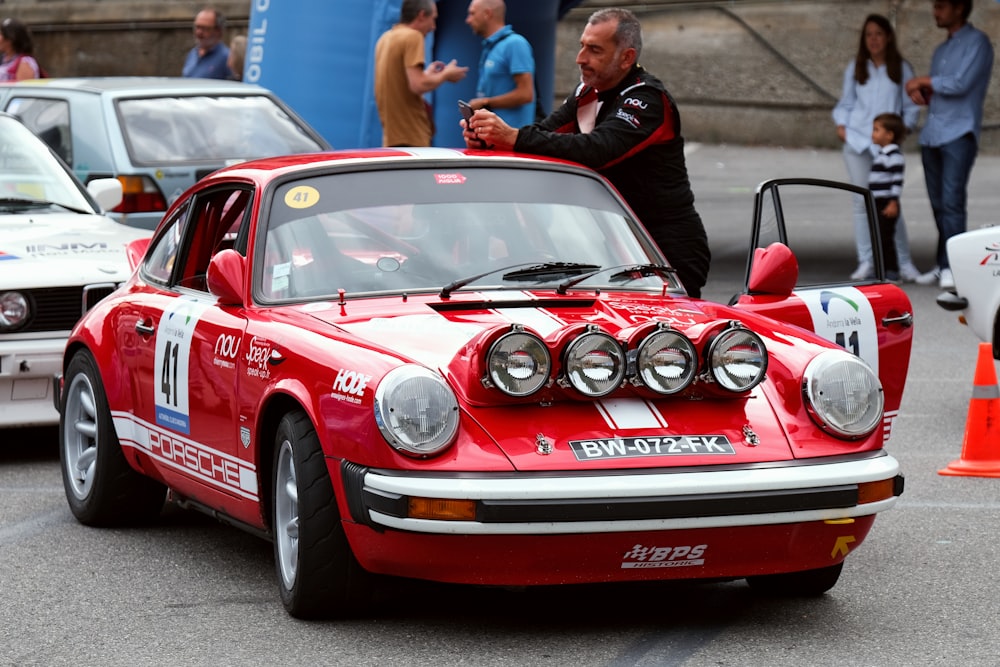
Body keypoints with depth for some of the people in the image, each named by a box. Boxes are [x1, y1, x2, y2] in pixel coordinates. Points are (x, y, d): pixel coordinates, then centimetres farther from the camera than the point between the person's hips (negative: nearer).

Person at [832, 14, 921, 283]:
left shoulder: (901, 69, 7)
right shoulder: (855, 69, 12)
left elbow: (911, 107, 9)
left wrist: (903, 127, -7)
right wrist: (841, 124, 0)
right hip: (856, 140, 2)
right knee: (862, 202, 0)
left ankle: (905, 263, -2)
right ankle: (866, 262, 4)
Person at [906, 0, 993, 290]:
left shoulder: (977, 42, -2)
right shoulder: (941, 50, 23)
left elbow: (961, 84, -13)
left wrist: (924, 82, -2)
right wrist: (921, 92, 2)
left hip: (959, 133, -8)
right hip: (932, 135, 8)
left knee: (952, 201, -15)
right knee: (938, 203, 6)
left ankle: (952, 267, -18)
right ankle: (943, 266, 9)